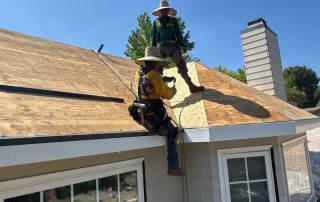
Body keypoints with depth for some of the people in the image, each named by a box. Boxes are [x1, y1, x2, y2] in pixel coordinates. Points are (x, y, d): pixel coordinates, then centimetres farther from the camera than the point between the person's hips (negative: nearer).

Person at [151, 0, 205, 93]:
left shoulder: (173, 20, 18)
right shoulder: (156, 22, 17)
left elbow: (178, 34, 12)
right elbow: (153, 36, 13)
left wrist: (182, 46, 0)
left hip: (172, 46, 0)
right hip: (161, 47, 0)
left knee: (181, 65, -9)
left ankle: (191, 85, -12)